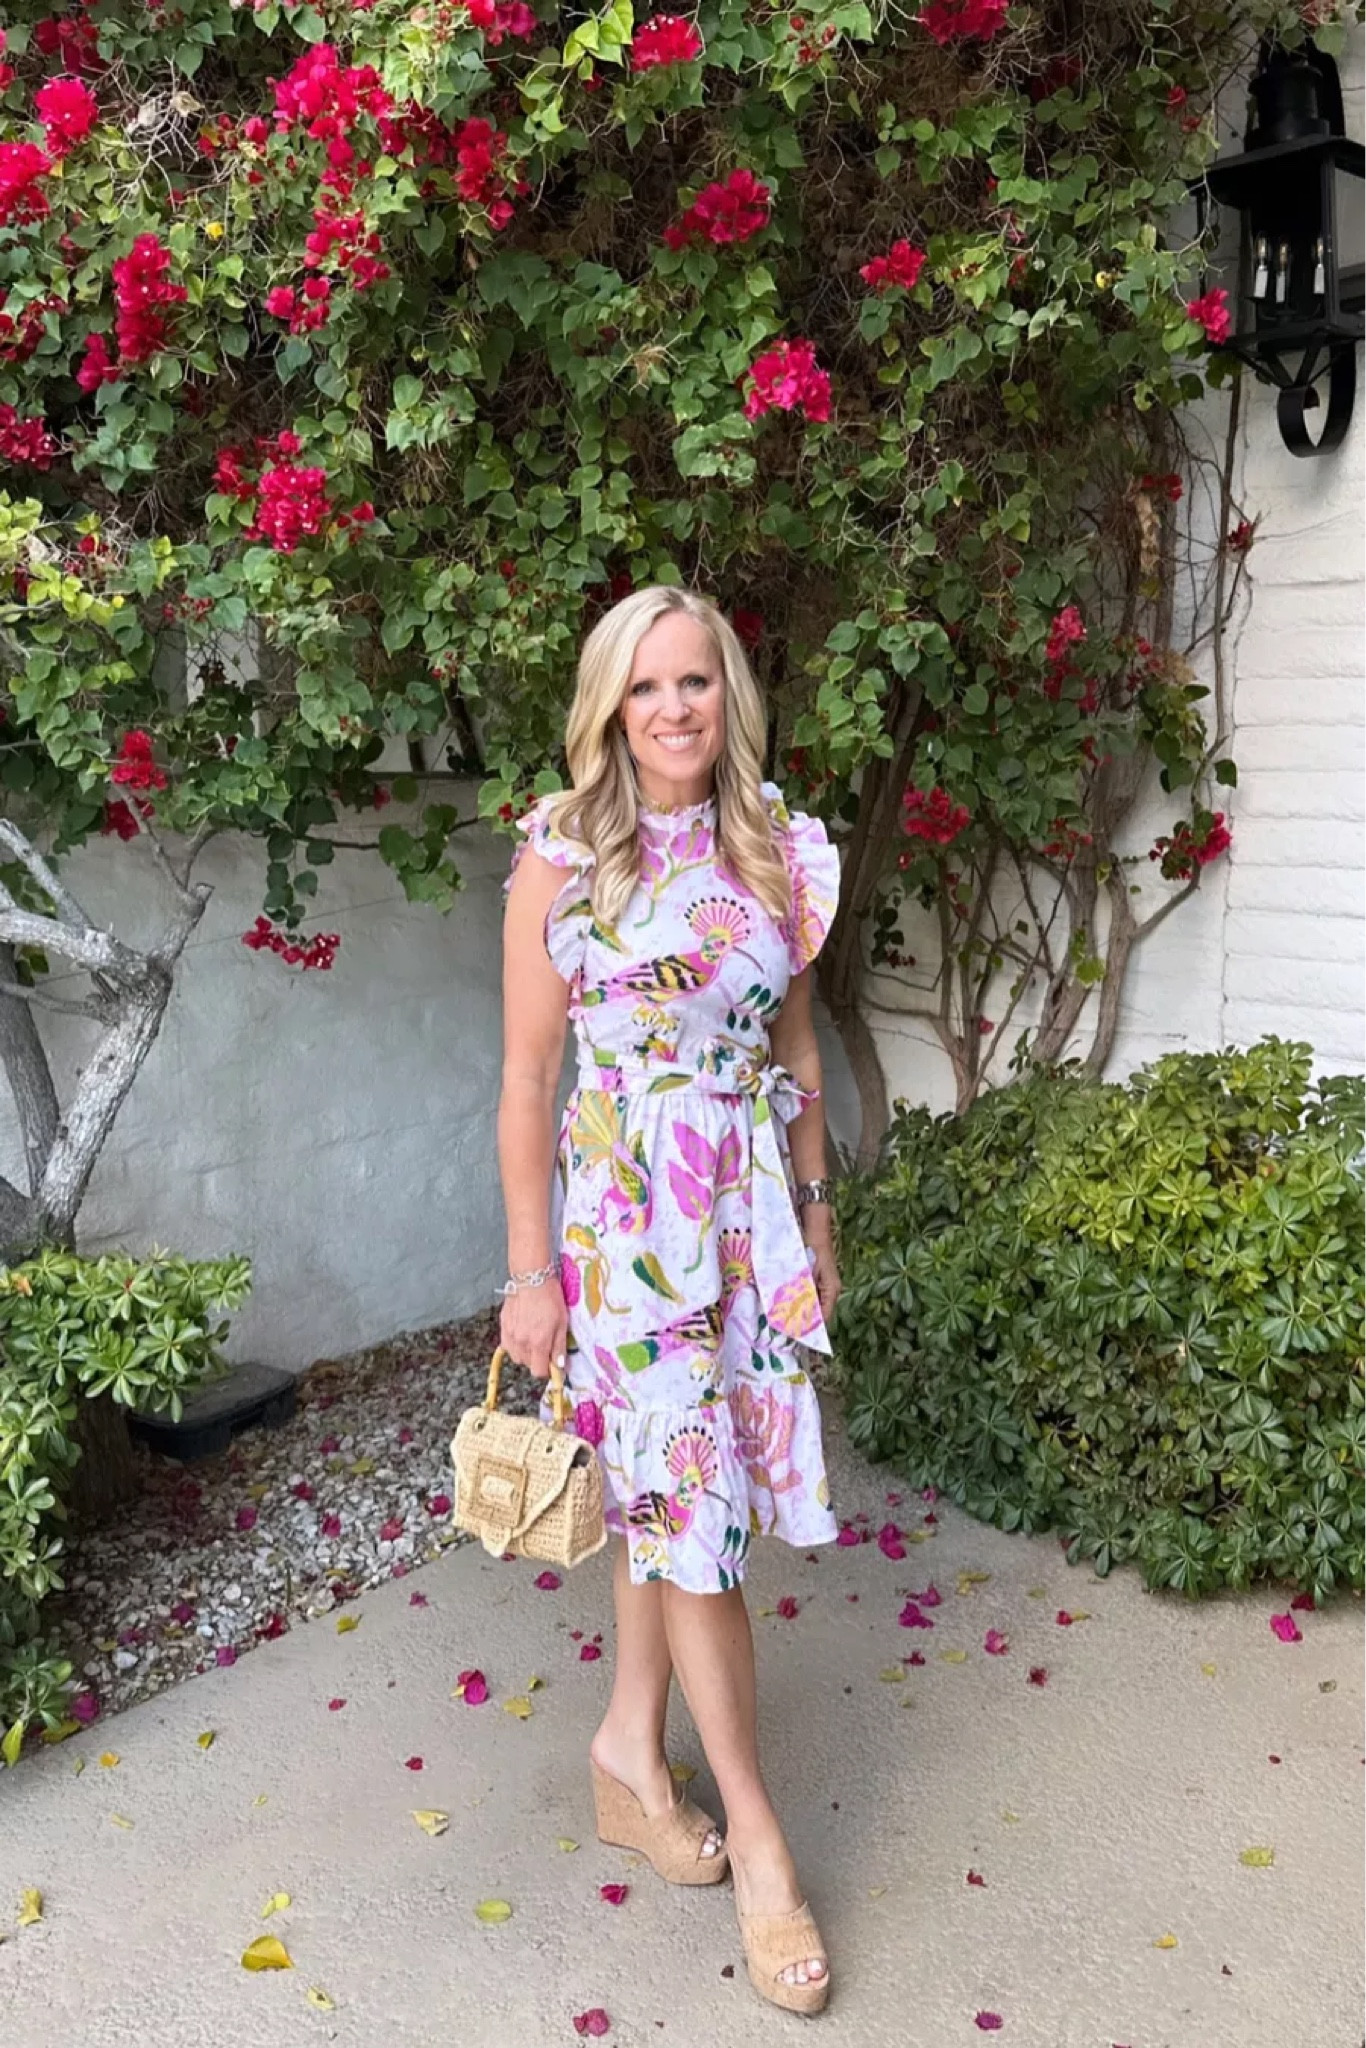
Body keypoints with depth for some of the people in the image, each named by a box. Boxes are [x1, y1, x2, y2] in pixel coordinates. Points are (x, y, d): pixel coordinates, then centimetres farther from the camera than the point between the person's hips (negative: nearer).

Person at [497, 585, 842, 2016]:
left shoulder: (778, 853, 4)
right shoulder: (563, 855, -8)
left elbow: (794, 1051, 12)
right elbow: (527, 1077, -6)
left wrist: (815, 1217, 13)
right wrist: (532, 1270, -6)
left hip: (752, 1208, 4)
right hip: (626, 1211, -4)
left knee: (666, 1486, 14)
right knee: (693, 1502, 1)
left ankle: (630, 1748, 35)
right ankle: (755, 1834, 16)